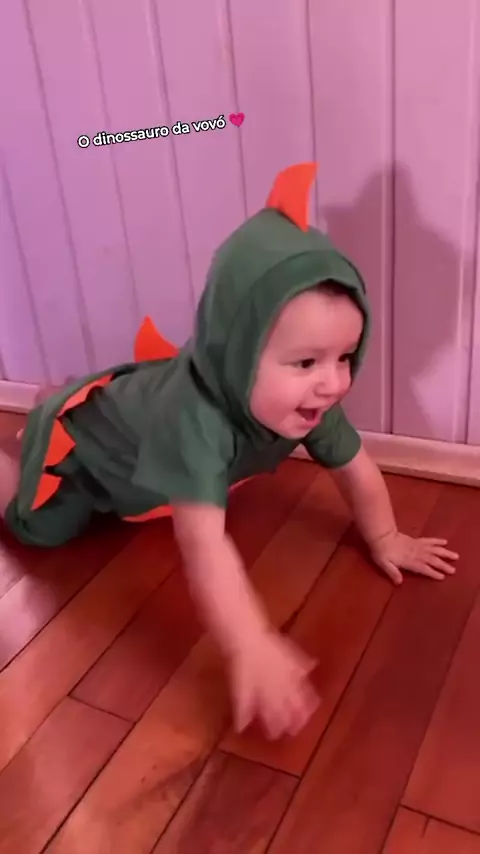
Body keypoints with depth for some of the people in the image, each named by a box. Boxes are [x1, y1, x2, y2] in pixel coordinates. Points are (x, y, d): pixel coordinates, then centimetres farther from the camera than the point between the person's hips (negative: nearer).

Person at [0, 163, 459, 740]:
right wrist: (251, 650, -61)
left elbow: (356, 469, -12)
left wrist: (385, 540, -6)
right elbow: (203, 543, -56)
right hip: (82, 434, -6)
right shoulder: (194, 417, -50)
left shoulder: (307, 401, -28)